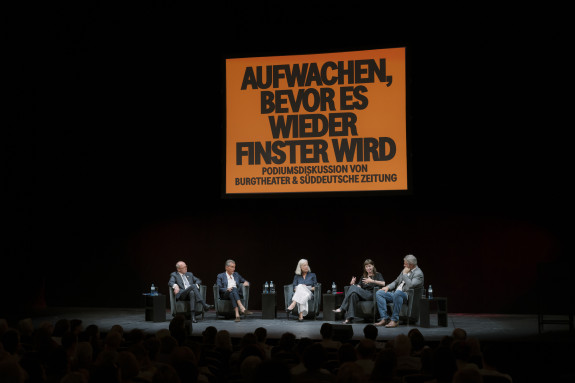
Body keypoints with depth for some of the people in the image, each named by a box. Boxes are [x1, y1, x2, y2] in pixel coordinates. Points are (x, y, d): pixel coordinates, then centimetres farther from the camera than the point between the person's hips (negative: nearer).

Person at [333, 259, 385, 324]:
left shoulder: (377, 275, 13)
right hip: (362, 295, 4)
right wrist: (353, 284, -8)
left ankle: (341, 308, -30)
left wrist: (372, 281, -18)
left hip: (371, 294, -4)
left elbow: (383, 283, -7)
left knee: (353, 288, -28)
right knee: (353, 294, -34)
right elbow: (359, 287, 13)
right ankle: (349, 318, -41)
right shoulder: (363, 277, 28)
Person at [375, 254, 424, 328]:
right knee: (379, 293, -8)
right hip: (395, 294, 9)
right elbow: (396, 282, 26)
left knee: (397, 293, -41)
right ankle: (384, 318, -16)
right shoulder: (404, 270, 19)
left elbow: (411, 285, -22)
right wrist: (388, 287, 7)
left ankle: (395, 320, -34)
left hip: (407, 296, -9)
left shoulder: (418, 273, -7)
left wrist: (405, 274, -12)